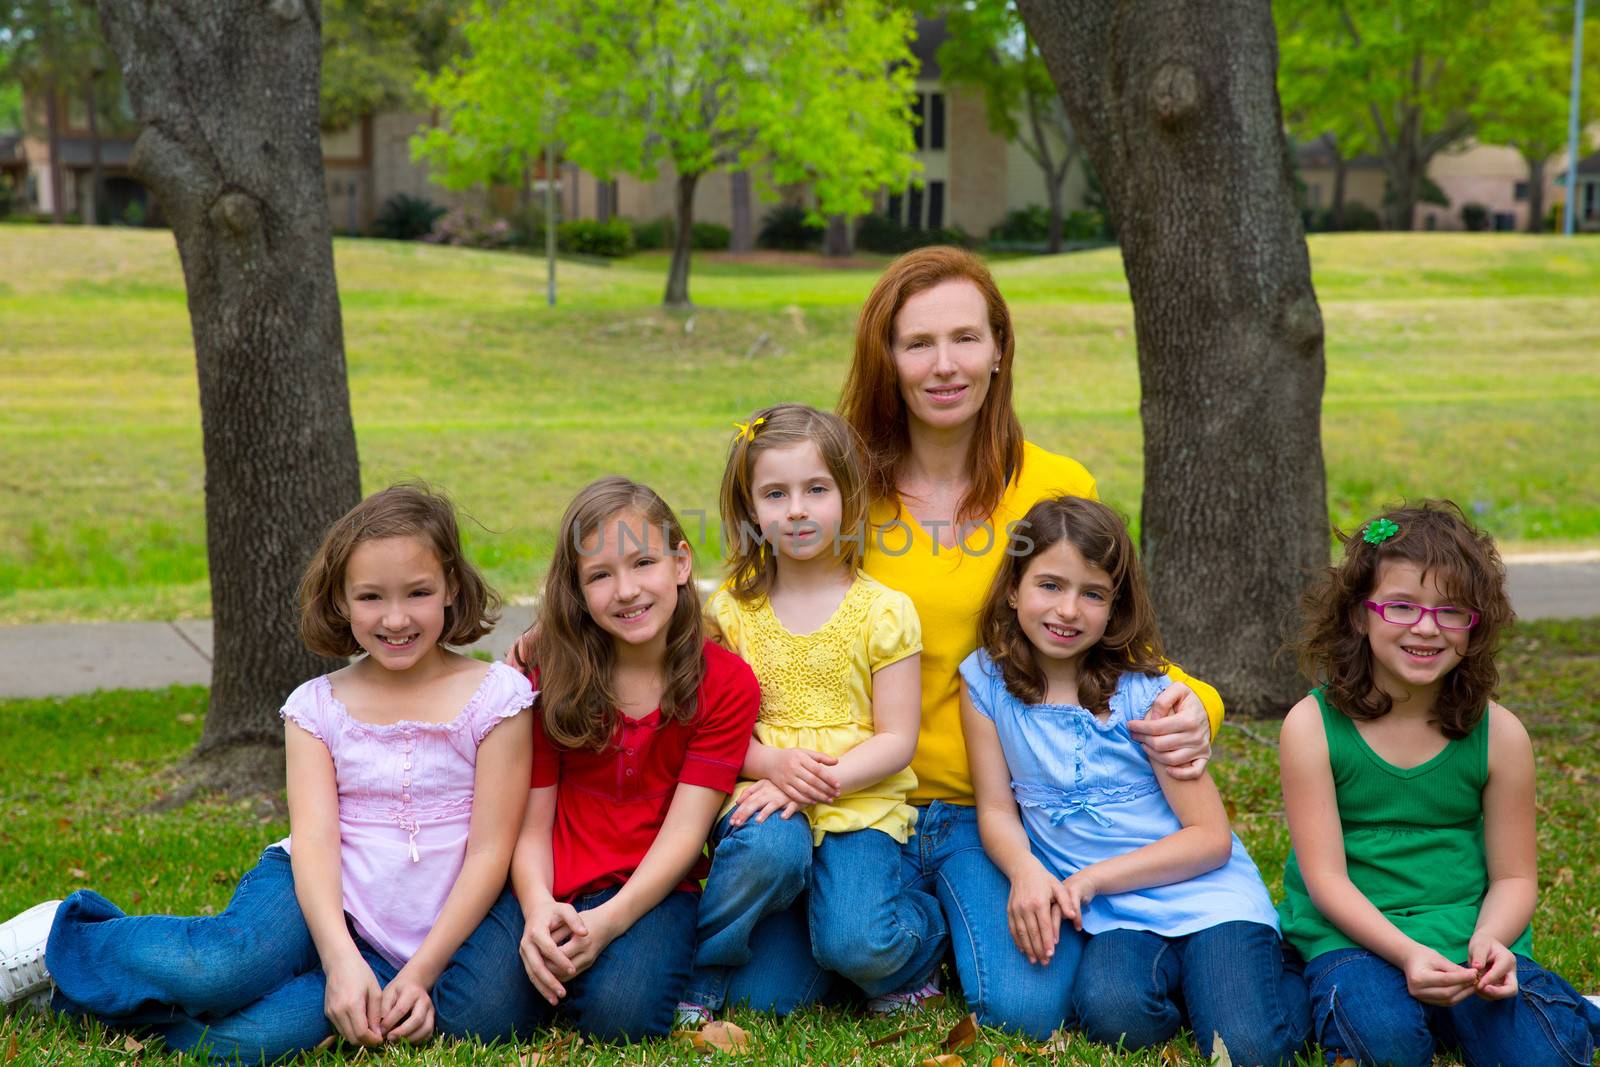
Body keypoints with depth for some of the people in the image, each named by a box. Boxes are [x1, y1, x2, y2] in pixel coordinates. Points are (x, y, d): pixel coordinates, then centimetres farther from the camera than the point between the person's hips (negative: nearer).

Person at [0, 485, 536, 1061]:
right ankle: (59, 942, -4)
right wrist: (342, 962, -24)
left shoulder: (497, 695, -2)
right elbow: (314, 837, -8)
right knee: (223, 967, -34)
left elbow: (490, 849, -4)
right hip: (330, 904, 2)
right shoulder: (317, 706, 4)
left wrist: (421, 973, -12)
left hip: (444, 930, -1)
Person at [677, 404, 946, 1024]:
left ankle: (927, 925, 12)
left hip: (860, 801, -1)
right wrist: (773, 763, -17)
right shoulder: (733, 610, 6)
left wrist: (818, 783, -18)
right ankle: (696, 966, -8)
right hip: (762, 792, 1)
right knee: (770, 849, -35)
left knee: (856, 946, -24)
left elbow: (896, 739, -2)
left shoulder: (883, 612, 0)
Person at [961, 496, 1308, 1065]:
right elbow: (997, 808, 1)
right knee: (1114, 1015, -30)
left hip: (1200, 889, -2)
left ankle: (1285, 975, 11)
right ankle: (1171, 974, 3)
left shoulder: (1143, 695, -7)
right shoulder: (984, 679, 0)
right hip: (1109, 913, 2)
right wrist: (1027, 871, -21)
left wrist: (1091, 878, -16)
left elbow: (1211, 837, -7)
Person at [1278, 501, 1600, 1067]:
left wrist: (1489, 940, -20)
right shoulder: (1312, 726, -8)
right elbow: (1326, 876, -11)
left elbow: (1513, 876, 3)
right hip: (1353, 935, -2)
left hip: (1469, 940, 2)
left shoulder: (1499, 734, -1)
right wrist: (1406, 954, -26)